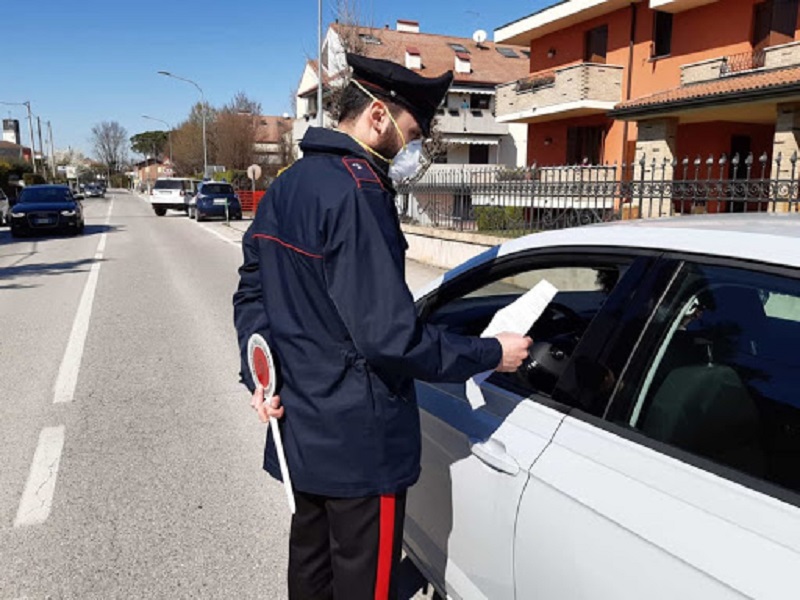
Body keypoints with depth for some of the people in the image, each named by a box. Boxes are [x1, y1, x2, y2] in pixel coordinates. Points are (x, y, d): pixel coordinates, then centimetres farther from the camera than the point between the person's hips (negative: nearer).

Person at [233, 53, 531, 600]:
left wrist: (259, 377, 6)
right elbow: (390, 336, -27)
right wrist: (491, 353, -15)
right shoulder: (356, 195, -22)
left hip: (302, 428, 9)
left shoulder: (286, 187, 8)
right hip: (359, 440, -9)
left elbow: (252, 292, 12)